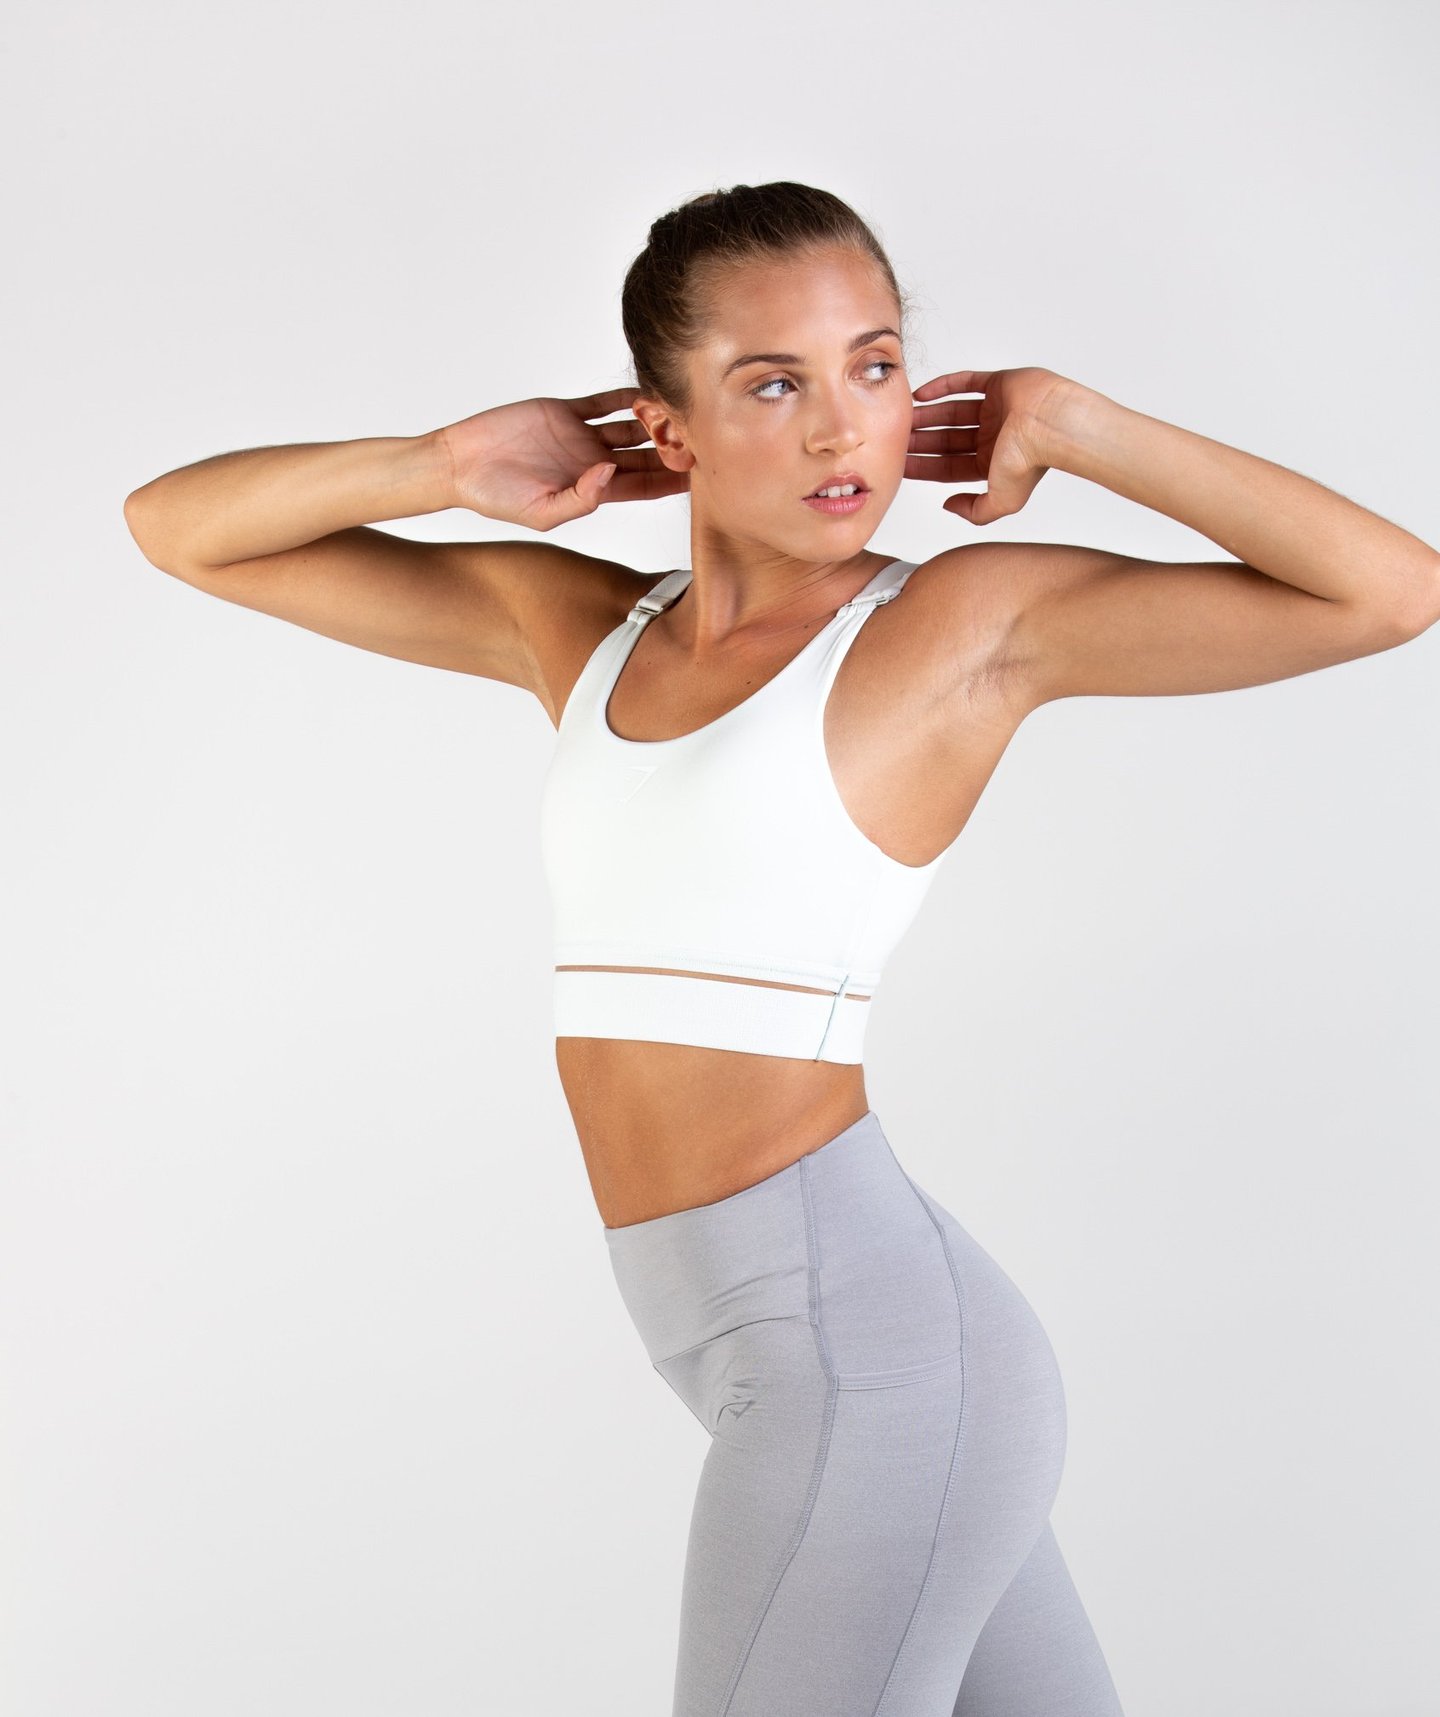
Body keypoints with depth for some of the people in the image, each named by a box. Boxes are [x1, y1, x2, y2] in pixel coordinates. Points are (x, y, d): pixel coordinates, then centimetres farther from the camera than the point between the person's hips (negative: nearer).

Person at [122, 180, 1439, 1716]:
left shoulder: (976, 615, -4)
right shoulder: (578, 625, 11)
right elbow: (179, 527, 15)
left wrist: (1067, 426, -5)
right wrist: (451, 468, 0)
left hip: (868, 1349, -7)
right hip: (796, 1361, 7)